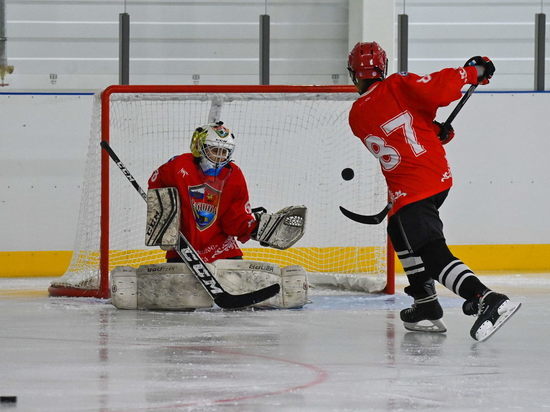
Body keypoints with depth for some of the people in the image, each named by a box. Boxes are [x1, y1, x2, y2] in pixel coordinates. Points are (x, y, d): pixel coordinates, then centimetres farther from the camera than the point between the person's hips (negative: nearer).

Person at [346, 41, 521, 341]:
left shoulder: (357, 117, 3)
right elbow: (437, 91, -16)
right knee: (401, 233, 27)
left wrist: (433, 131, 20)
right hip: (439, 175, 5)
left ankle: (487, 300, -33)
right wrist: (472, 72, -3)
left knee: (433, 254, -12)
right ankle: (425, 305, 28)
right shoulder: (398, 87, -2)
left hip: (410, 190, -5)